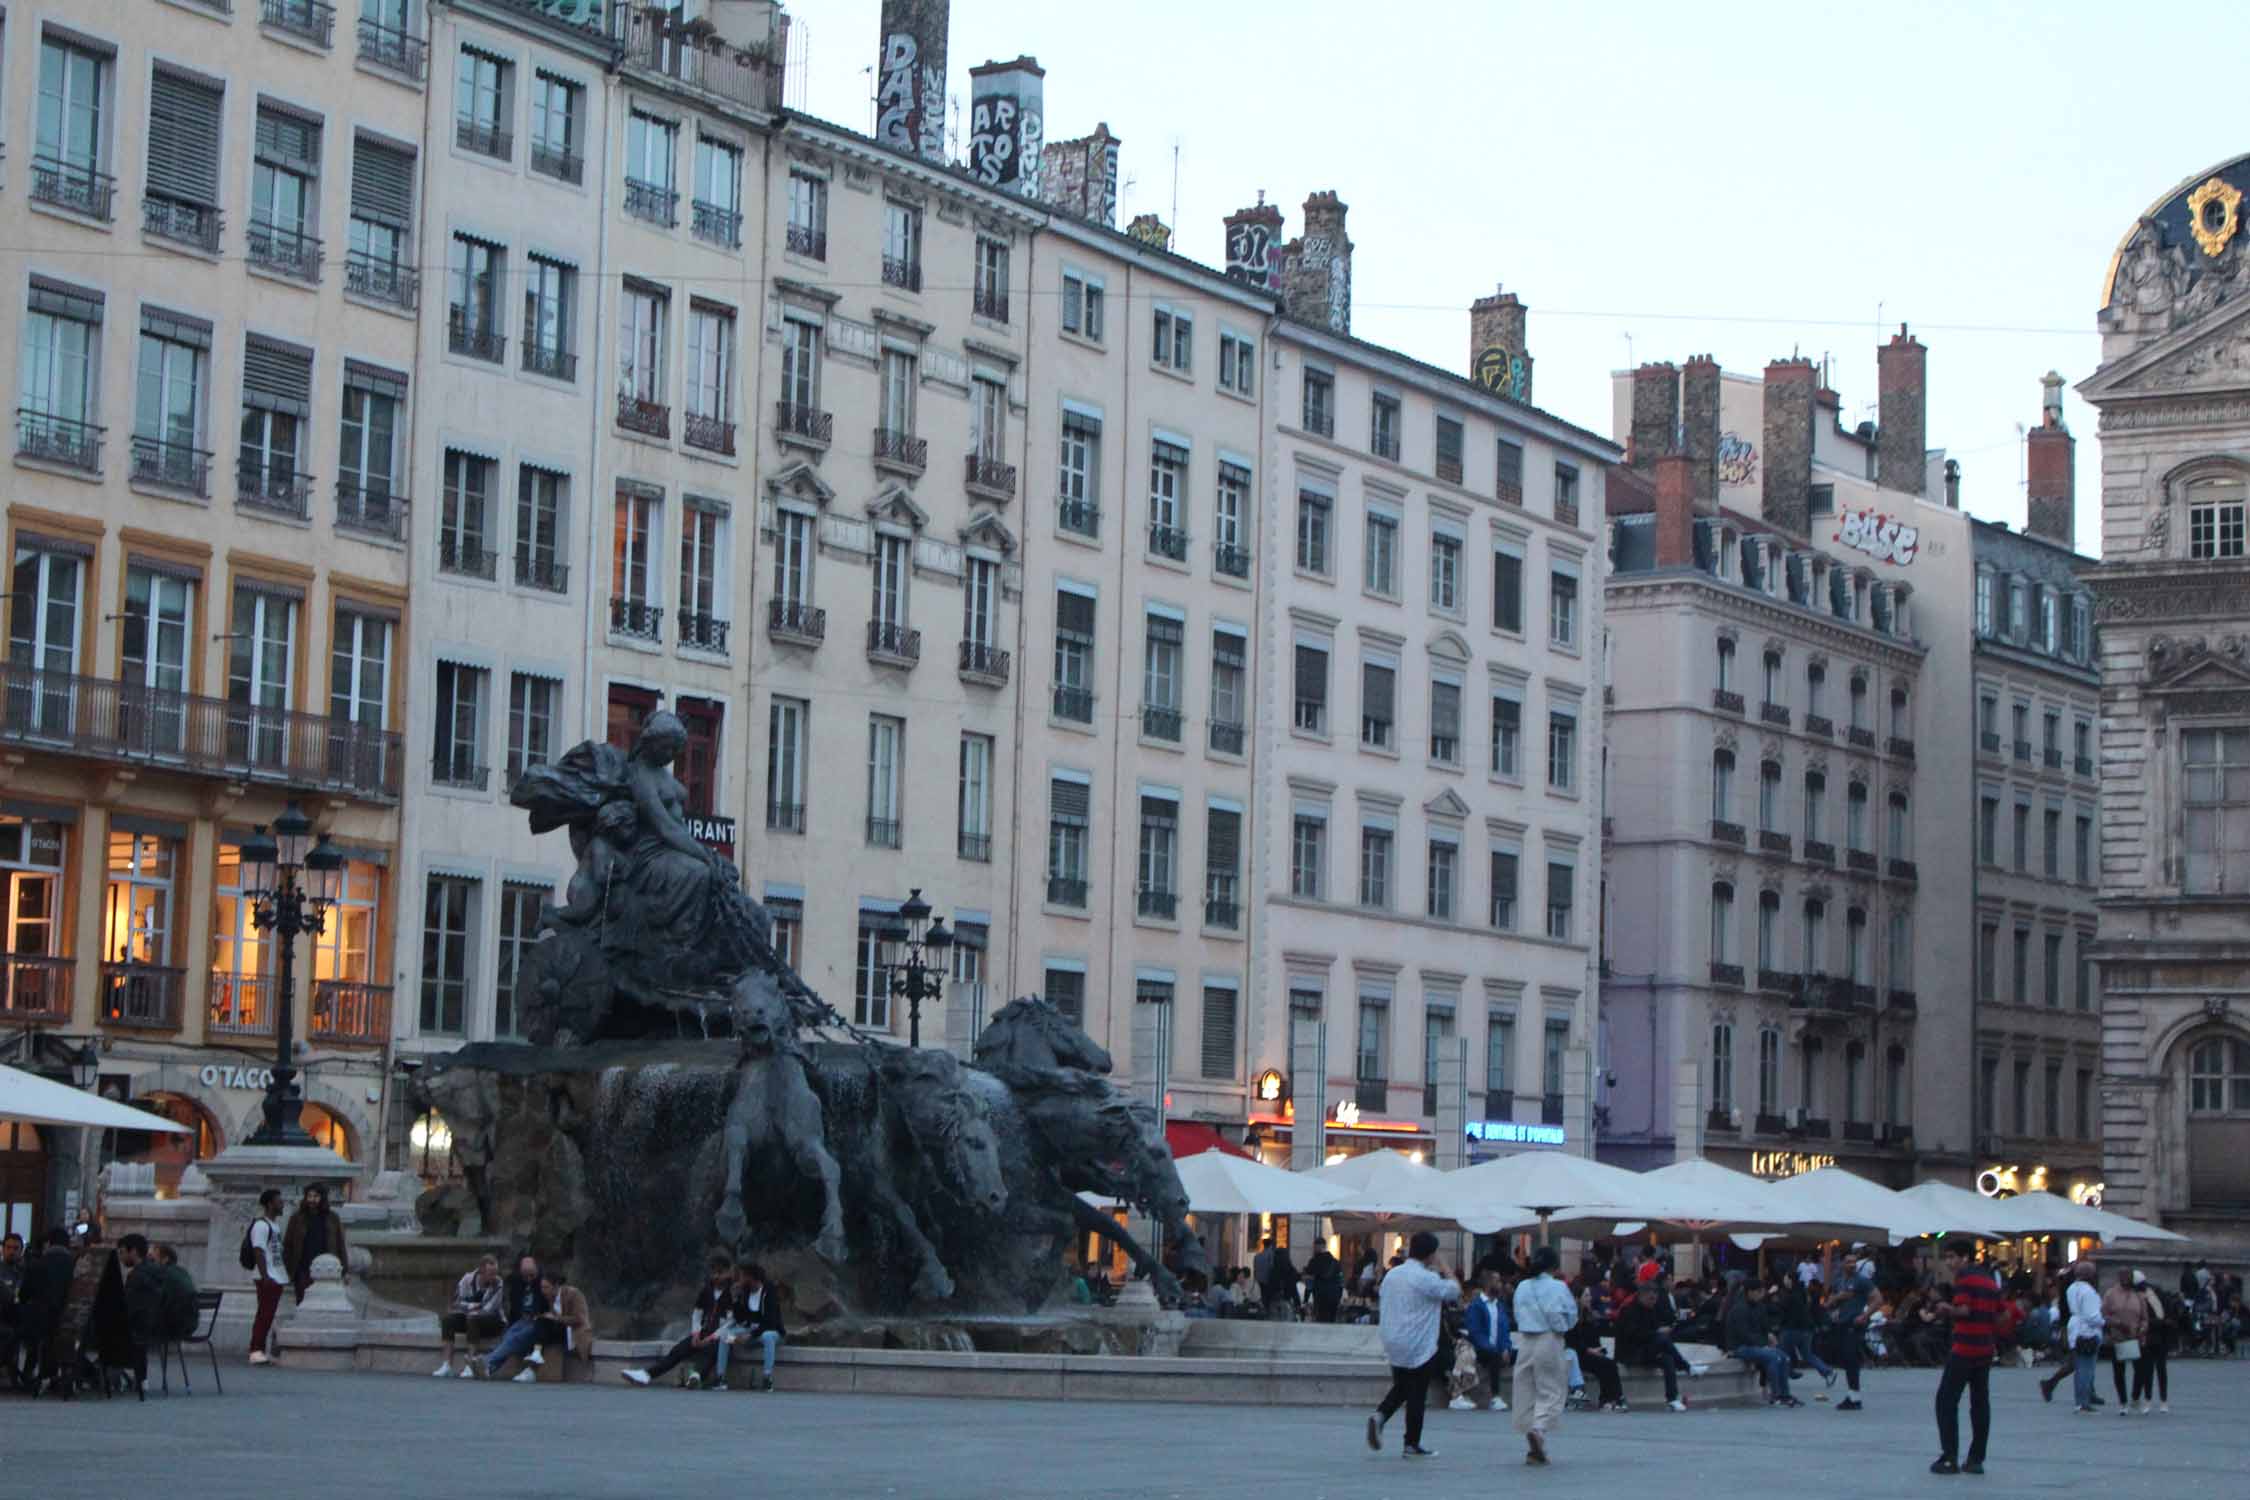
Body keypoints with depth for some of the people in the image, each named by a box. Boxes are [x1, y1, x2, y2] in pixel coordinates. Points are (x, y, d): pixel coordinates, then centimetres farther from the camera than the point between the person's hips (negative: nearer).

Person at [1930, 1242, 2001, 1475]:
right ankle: (1976, 1460, 8)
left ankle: (1949, 1458, -6)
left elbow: (1963, 1309, -19)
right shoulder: (1989, 1279, 14)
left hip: (1963, 1348, -7)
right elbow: (1999, 1314, 14)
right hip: (1986, 1349, 7)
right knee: (1980, 1403, 9)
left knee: (1947, 1401, -1)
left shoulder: (1965, 1276, -8)